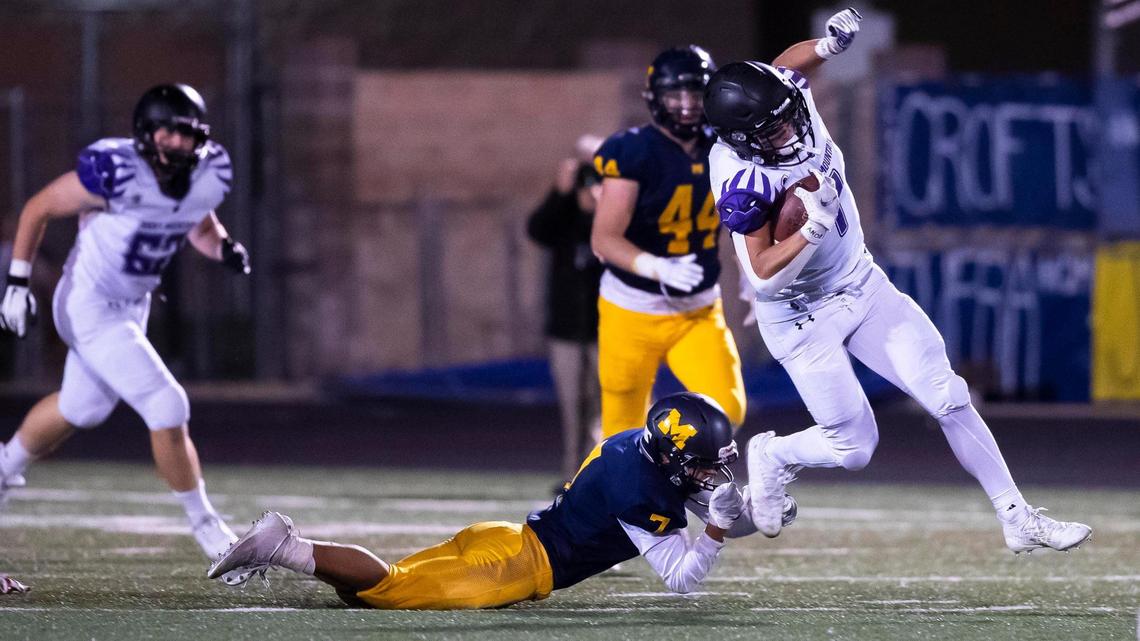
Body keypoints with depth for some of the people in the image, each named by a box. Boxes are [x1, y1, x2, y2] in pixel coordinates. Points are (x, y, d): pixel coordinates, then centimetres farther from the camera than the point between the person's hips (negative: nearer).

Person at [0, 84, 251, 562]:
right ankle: (203, 522, 3)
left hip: (132, 306, 8)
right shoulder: (116, 171, -27)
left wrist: (224, 247, -10)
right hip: (91, 310, -8)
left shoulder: (209, 175, -9)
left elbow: (199, 224, 13)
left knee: (82, 408, 26)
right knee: (168, 408, -13)